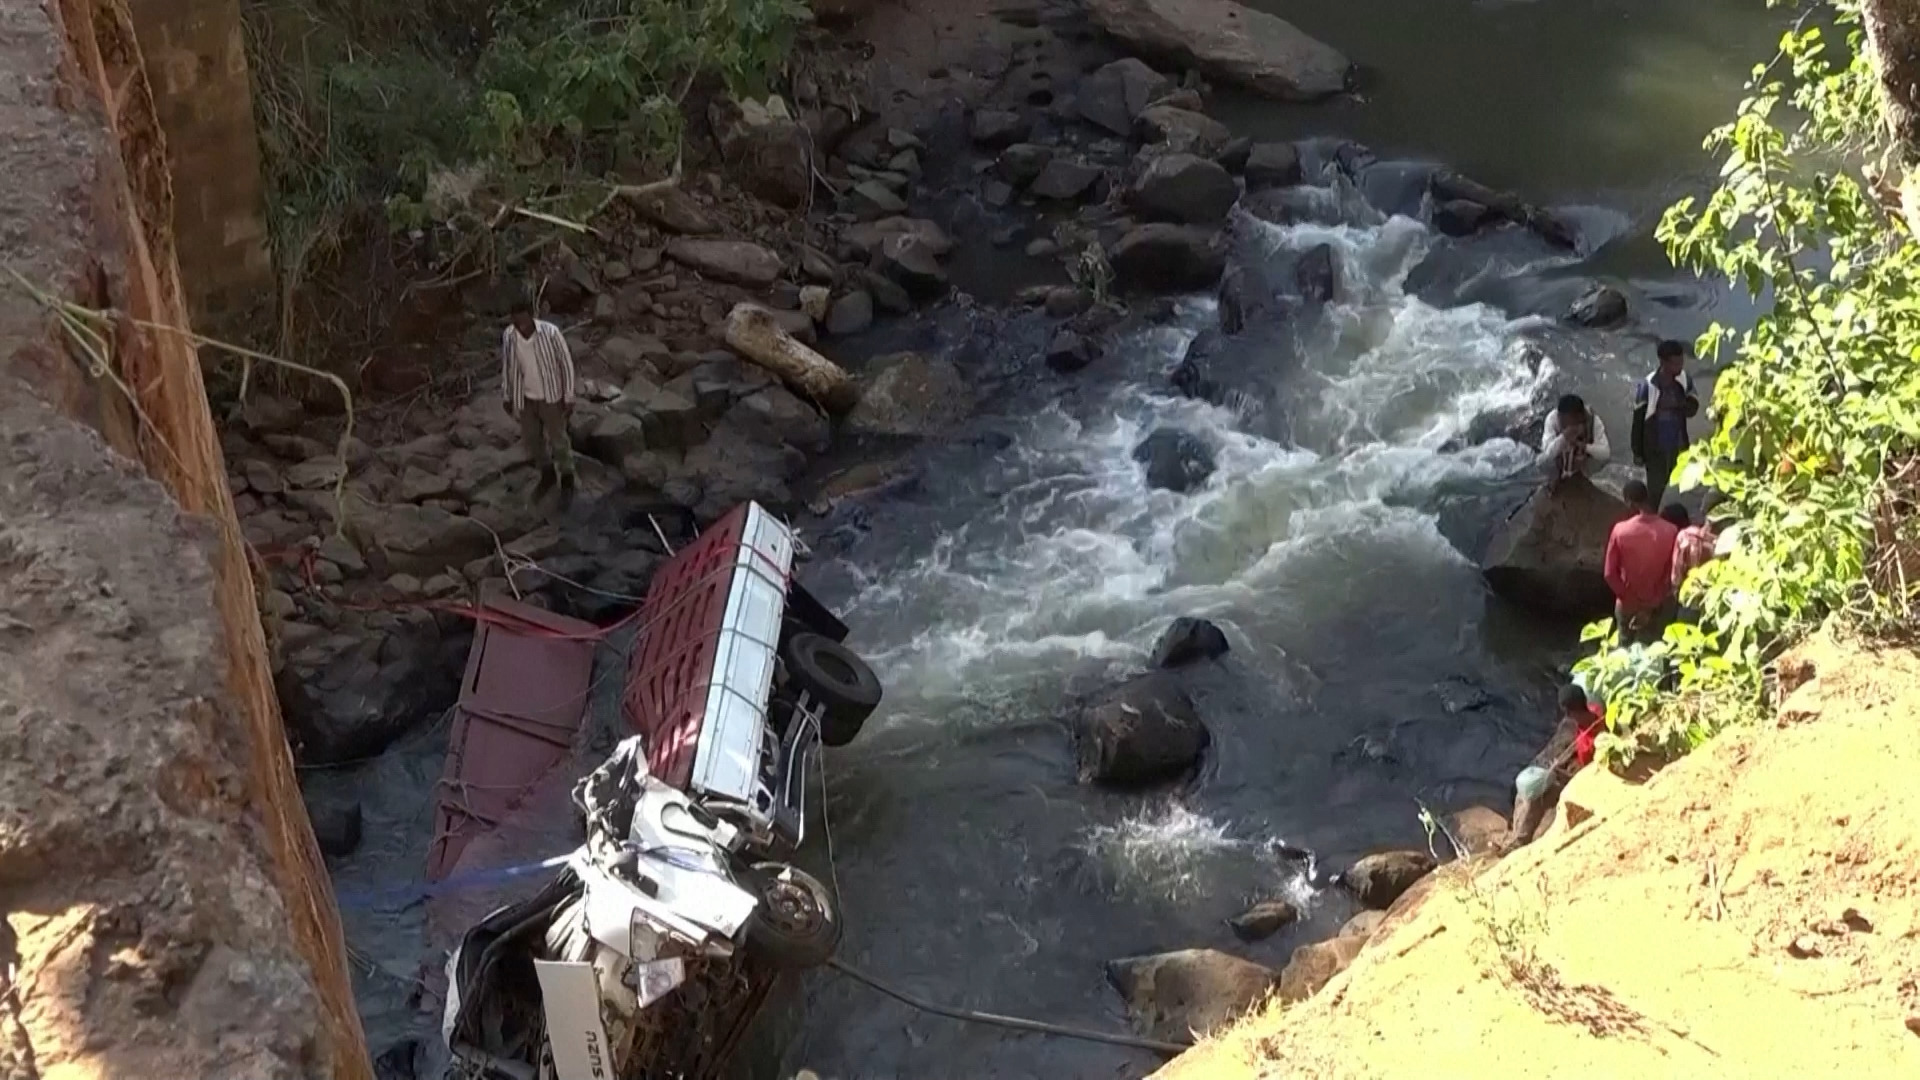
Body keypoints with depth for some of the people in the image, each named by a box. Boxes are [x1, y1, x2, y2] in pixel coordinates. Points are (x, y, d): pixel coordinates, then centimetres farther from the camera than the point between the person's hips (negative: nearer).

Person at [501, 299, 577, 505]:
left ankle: (567, 482, 31)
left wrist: (568, 397, -10)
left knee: (558, 440, 10)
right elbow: (506, 366, 0)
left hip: (551, 396, -3)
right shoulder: (508, 336, -16)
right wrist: (506, 397, 7)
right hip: (525, 398, 3)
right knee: (532, 439, 18)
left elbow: (566, 363, -14)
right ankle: (547, 475, 43)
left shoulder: (550, 333, -26)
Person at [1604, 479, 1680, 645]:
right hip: (1655, 607, 0)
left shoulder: (1620, 530, -17)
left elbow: (1610, 574, -12)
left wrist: (1627, 598, -1)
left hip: (1627, 605, 0)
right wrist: (1652, 604, -6)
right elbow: (1671, 576, -12)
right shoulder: (1670, 531, -16)